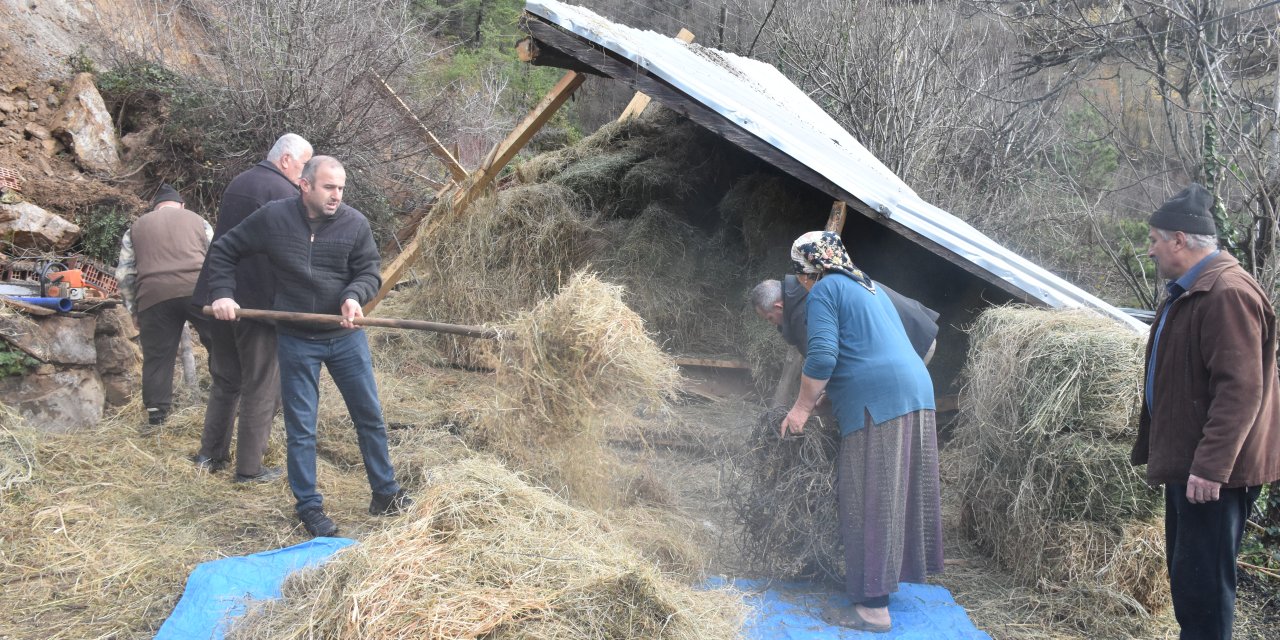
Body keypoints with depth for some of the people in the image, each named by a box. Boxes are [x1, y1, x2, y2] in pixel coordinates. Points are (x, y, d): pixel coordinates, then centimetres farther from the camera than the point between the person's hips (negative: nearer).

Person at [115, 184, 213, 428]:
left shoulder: (136, 227, 24)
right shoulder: (197, 220, 23)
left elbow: (124, 274, 17)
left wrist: (133, 309, 23)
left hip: (154, 295, 1)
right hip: (198, 289, -1)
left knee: (158, 357, 8)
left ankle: (156, 414, 7)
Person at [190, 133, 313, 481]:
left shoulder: (237, 184, 14)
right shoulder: (285, 193, -14)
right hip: (260, 301, -8)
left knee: (224, 379, 20)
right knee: (261, 387, 2)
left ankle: (210, 454, 25)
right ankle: (249, 468, 6)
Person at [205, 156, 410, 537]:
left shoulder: (355, 224, -5)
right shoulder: (273, 218, -7)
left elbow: (369, 272, -1)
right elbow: (223, 252, 4)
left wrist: (354, 296, -22)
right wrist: (222, 293, -6)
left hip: (346, 336, 2)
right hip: (296, 341, -1)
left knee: (370, 417, 9)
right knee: (300, 429, 5)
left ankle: (385, 495, 24)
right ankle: (309, 508, 18)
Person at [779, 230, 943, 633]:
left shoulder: (824, 290, -1)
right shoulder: (867, 286, 25)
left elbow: (822, 357, -12)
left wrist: (802, 407, -3)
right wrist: (822, 394, 34)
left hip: (877, 403, -9)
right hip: (916, 391, 9)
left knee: (868, 503, -5)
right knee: (895, 496, 16)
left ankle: (874, 608, -3)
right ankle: (889, 577, 26)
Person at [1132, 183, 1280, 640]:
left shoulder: (1228, 293, -18)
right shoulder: (1186, 292, 16)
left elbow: (1240, 389, -26)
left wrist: (1210, 465, -28)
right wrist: (1156, 452, 22)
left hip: (1213, 472, -11)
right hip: (1188, 464, 11)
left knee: (1201, 581, -7)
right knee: (1186, 574, 18)